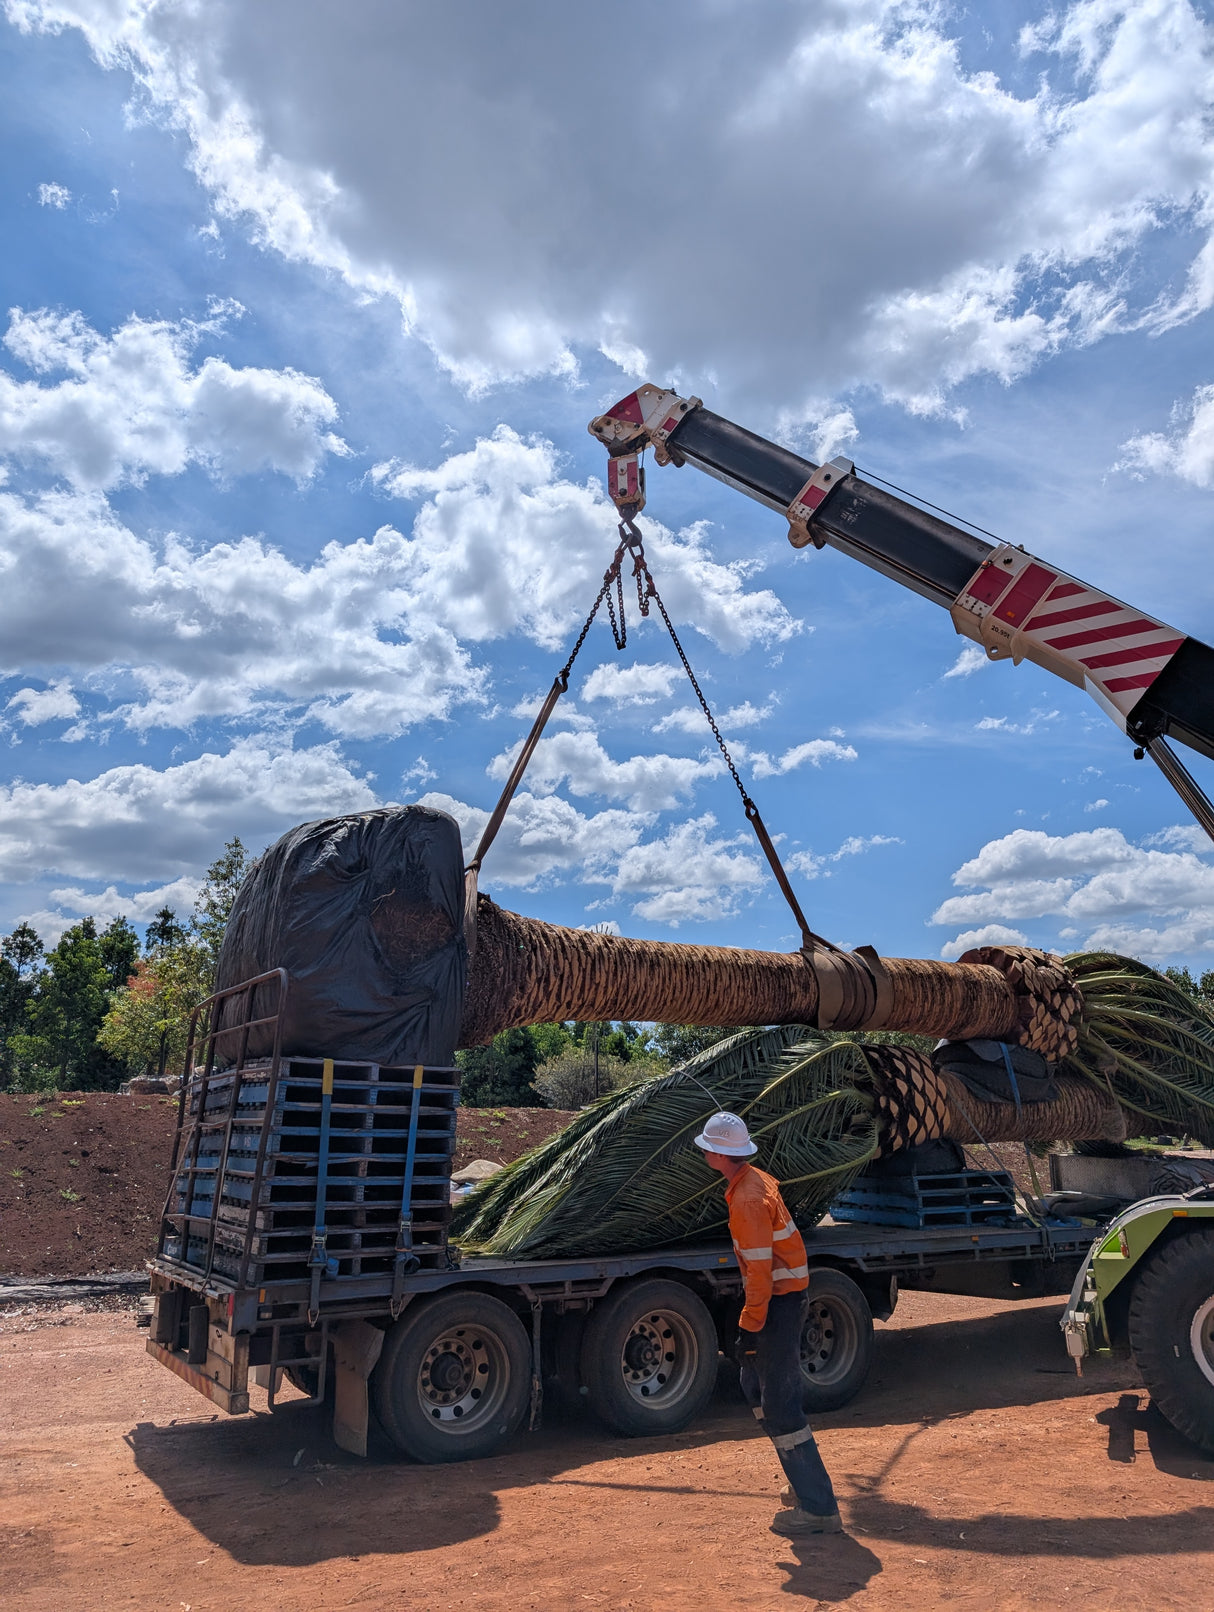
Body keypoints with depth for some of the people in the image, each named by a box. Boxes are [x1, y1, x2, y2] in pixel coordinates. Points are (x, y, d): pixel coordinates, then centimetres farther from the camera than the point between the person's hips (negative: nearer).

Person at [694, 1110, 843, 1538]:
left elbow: (759, 1269, -24)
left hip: (778, 1304, -10)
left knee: (779, 1405, -3)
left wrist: (750, 1325, -19)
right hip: (786, 1296, 10)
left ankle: (818, 1508, 4)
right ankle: (808, 1483, 27)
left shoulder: (747, 1201, -24)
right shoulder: (758, 1180, 6)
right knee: (757, 1388, 19)